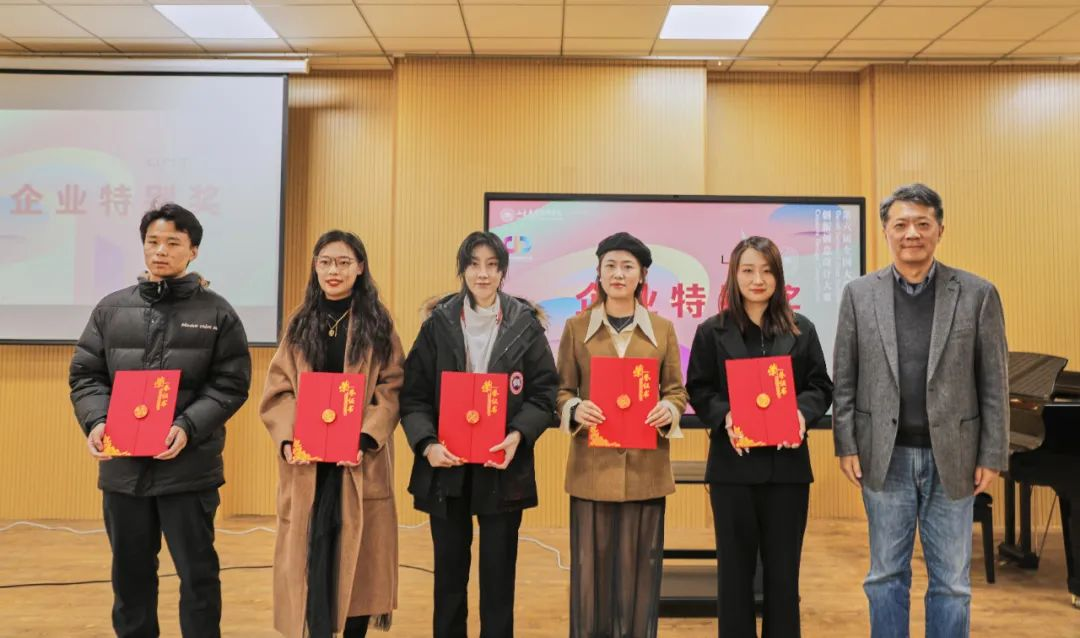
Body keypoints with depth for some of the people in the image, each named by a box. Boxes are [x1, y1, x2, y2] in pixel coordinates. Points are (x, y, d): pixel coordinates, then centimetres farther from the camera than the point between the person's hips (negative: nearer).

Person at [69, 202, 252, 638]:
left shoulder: (216, 313, 0)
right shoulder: (111, 309, 8)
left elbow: (231, 385, -4)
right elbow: (85, 375, 8)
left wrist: (188, 428, -18)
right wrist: (95, 422, -10)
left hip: (190, 468, -3)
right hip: (122, 466, 3)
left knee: (197, 572, 6)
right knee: (130, 572, 17)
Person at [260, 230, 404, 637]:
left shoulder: (378, 325, 3)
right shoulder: (300, 325, 10)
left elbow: (392, 390, -4)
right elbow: (278, 390, 5)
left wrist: (365, 440, -17)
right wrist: (287, 439, -12)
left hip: (360, 459, -1)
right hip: (308, 459, 2)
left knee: (359, 553, 5)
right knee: (311, 555, -3)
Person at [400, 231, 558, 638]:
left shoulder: (526, 324, 0)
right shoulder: (438, 323, 1)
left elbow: (545, 393, -2)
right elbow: (413, 394, -2)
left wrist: (518, 435, -17)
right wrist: (427, 444, -16)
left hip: (504, 467, 0)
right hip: (446, 466, 1)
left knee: (498, 572, 7)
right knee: (449, 570, 11)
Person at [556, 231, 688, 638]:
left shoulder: (662, 329, 6)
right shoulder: (577, 327, 3)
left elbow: (677, 391, 8)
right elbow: (561, 390, 5)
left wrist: (668, 410, -14)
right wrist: (576, 409, -16)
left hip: (646, 467, 1)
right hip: (592, 466, -1)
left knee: (639, 566, 6)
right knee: (591, 564, 4)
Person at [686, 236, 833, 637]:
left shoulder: (801, 330, 7)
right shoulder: (712, 331, 1)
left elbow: (821, 387, 7)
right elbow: (697, 390, 0)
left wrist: (803, 413, -13)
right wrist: (725, 416, -18)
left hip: (787, 464, 2)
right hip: (732, 465, -1)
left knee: (783, 566, 10)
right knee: (735, 565, 7)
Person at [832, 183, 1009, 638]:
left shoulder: (978, 294, -1)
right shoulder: (859, 294, 1)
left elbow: (994, 383, 0)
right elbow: (844, 379, 2)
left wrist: (992, 456, -2)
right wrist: (846, 446, -2)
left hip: (952, 457, 0)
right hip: (885, 457, 1)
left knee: (951, 581, 11)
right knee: (887, 575, 12)